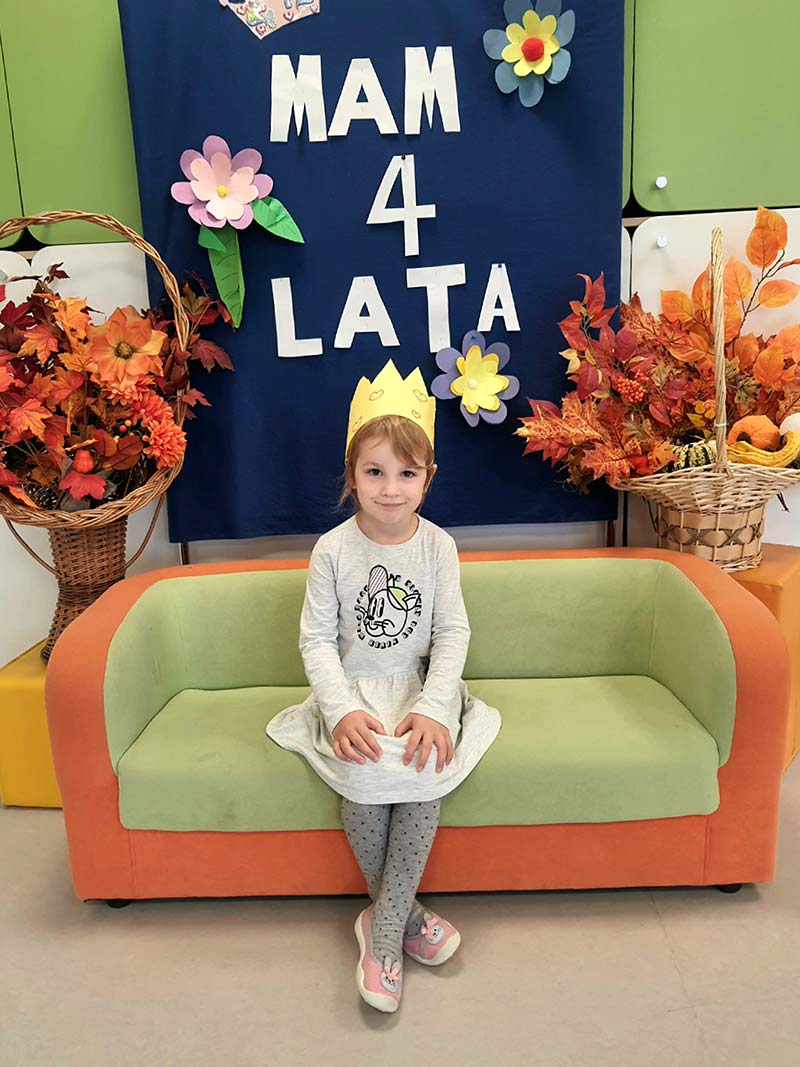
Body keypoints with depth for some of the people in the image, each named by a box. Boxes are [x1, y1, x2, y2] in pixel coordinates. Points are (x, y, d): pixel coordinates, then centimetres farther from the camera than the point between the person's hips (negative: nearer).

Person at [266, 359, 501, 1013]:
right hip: (354, 692, -1)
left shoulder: (438, 547, -2)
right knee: (363, 773, -28)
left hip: (421, 688, 1)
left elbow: (453, 632, -4)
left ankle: (383, 926, -9)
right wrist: (343, 711, -20)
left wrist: (432, 708, -19)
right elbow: (318, 639, -5)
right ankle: (405, 915, -1)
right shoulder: (332, 550, -5)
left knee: (428, 767, -28)